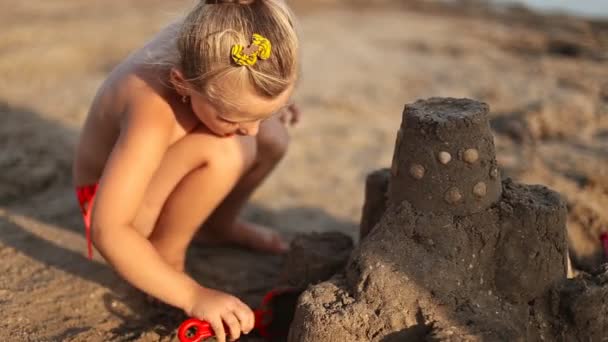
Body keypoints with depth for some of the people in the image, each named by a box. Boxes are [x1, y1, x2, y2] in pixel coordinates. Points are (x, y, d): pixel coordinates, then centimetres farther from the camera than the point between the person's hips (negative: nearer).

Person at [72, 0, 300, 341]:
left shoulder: (202, 44, -23)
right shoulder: (154, 116, -42)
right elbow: (108, 230, -40)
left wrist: (268, 107, 3)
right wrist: (193, 295, -41)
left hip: (156, 173, 8)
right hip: (119, 196, -8)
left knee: (273, 139, -7)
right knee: (220, 154, -35)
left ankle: (219, 225, 15)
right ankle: (165, 252, -12)